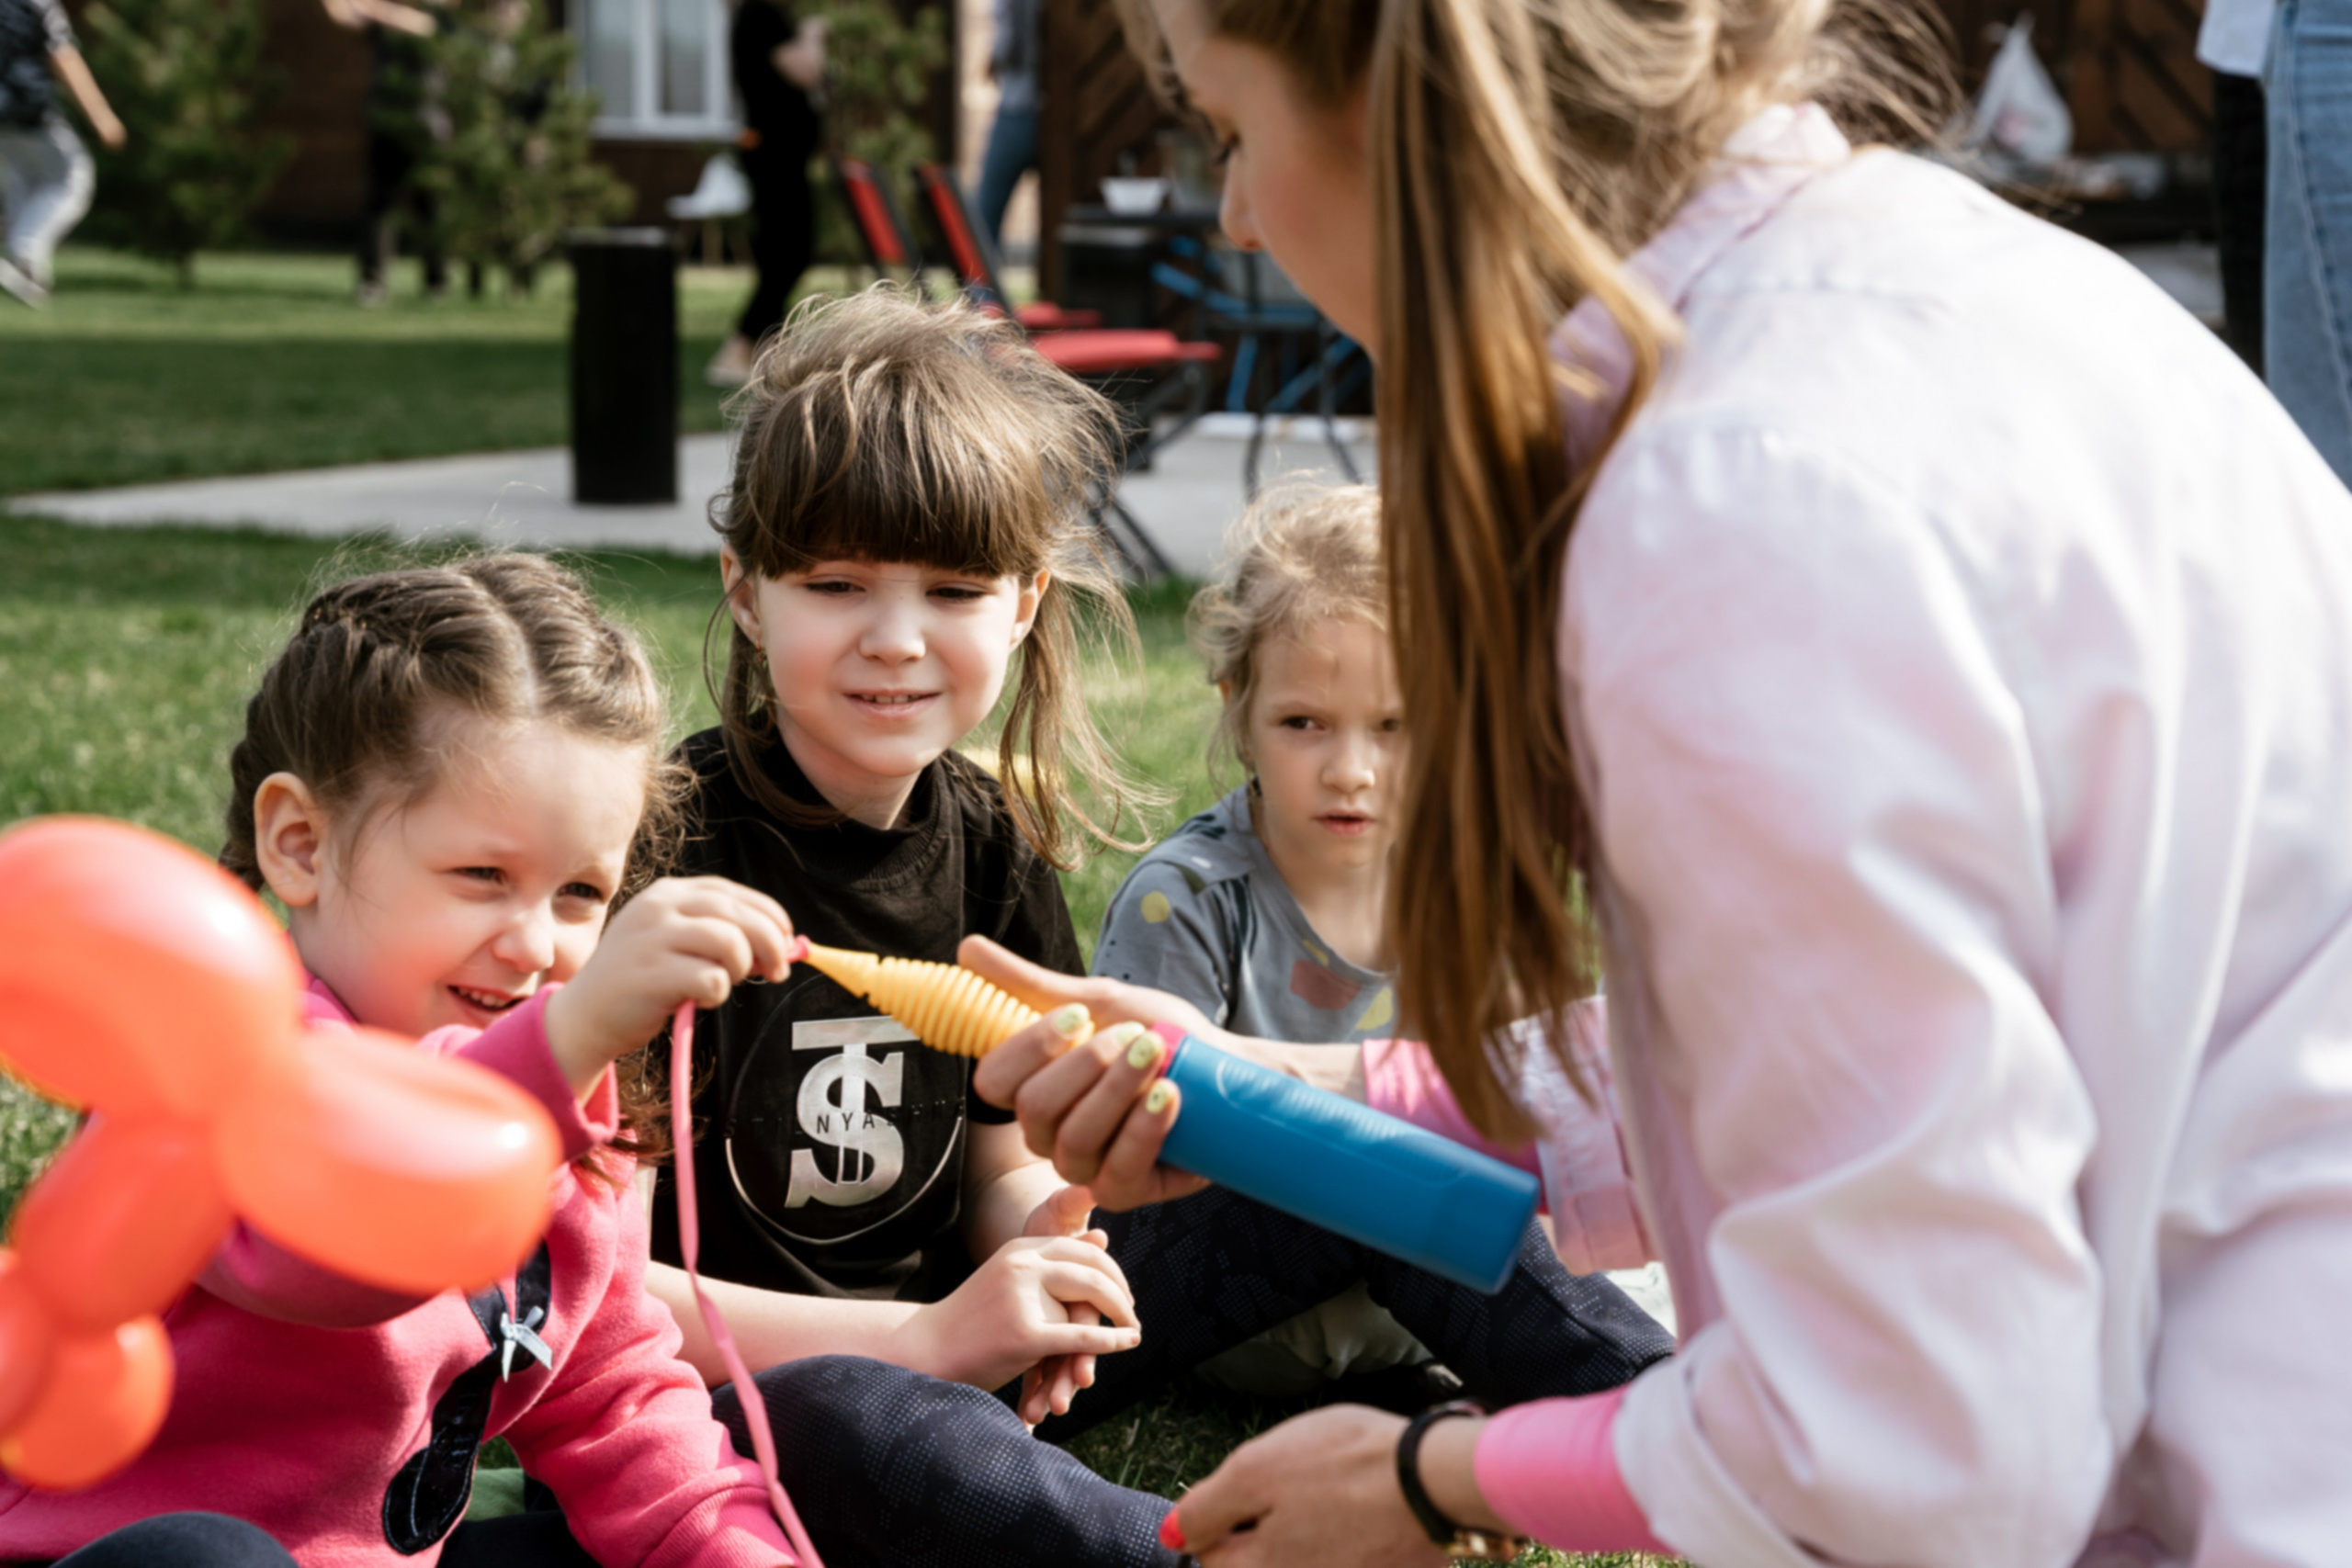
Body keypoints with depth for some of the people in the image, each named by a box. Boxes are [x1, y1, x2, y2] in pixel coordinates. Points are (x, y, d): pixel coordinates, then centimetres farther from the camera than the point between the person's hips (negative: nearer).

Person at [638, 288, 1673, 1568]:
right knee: (851, 1418, -43)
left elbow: (1002, 1177, 12)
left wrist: (1046, 1237, -13)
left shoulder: (984, 841, 3)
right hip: (730, 1412, -7)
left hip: (954, 1367, 7)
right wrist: (924, 1339, -21)